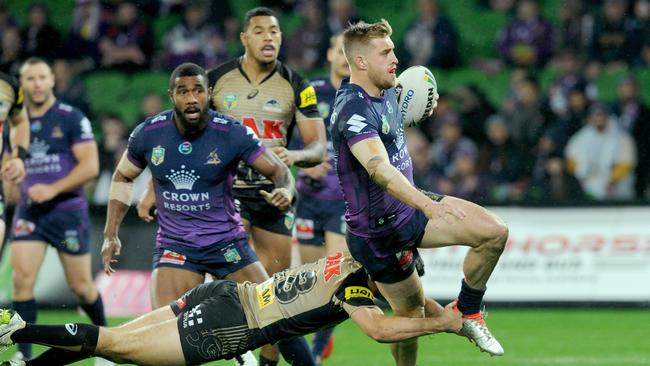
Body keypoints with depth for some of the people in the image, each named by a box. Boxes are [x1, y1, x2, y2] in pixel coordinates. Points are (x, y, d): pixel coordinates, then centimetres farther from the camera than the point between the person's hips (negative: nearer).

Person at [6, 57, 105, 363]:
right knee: (21, 278, -13)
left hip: (68, 209, -3)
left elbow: (90, 166, -12)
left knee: (80, 285, 5)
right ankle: (24, 354, -10)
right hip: (29, 211, 3)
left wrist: (53, 189, -20)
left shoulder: (71, 118, -6)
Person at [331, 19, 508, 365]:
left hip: (410, 209, 8)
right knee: (410, 311, 1)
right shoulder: (353, 110, -27)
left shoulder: (386, 91, 3)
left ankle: (468, 312, 9)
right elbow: (379, 169, -45)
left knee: (494, 232, -7)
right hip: (380, 230, -8)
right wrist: (427, 205, -57)